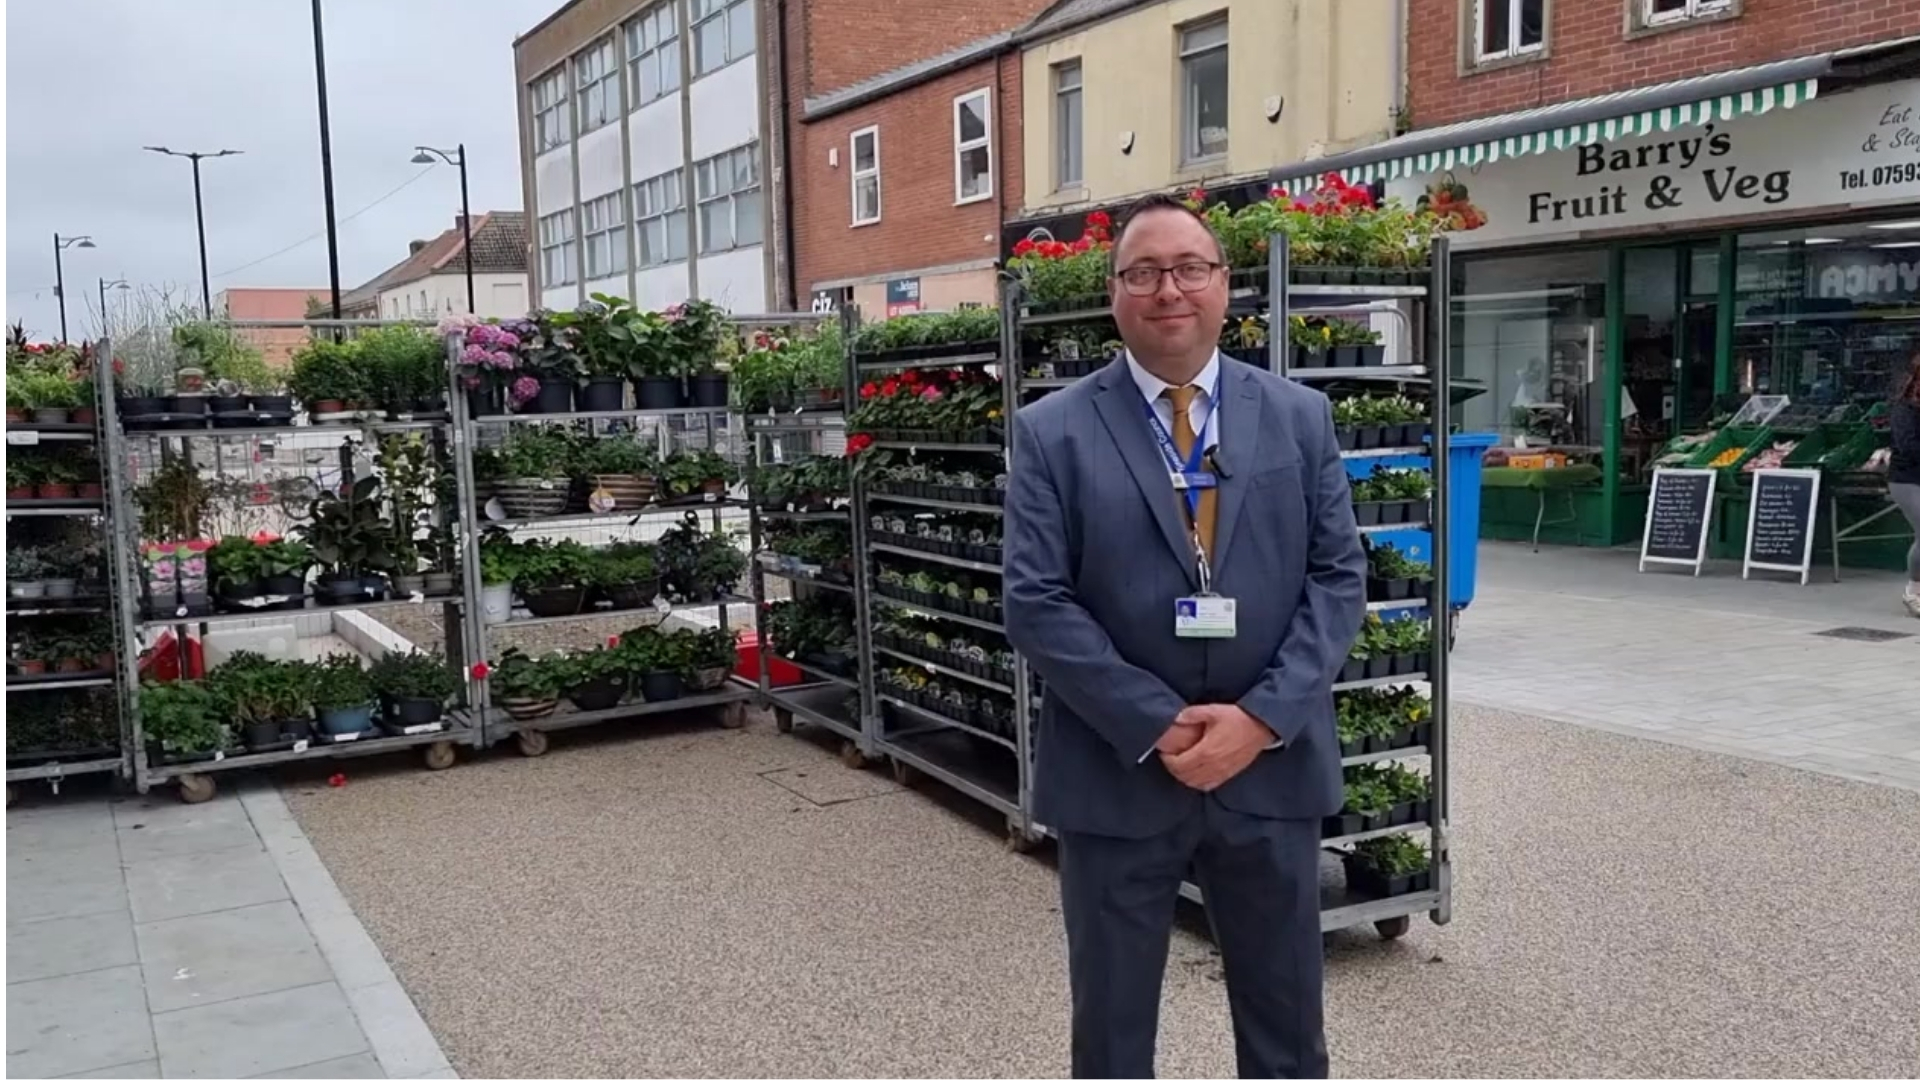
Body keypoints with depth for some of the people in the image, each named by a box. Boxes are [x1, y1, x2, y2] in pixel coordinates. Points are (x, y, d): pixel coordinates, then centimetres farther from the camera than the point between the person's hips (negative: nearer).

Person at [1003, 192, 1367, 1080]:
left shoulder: (1300, 417, 4)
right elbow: (1037, 604, -9)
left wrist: (1263, 718, -13)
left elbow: (1339, 577, 0)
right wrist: (1157, 727, -15)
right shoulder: (1053, 433, -3)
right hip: (1116, 774, -2)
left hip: (1273, 767, 2)